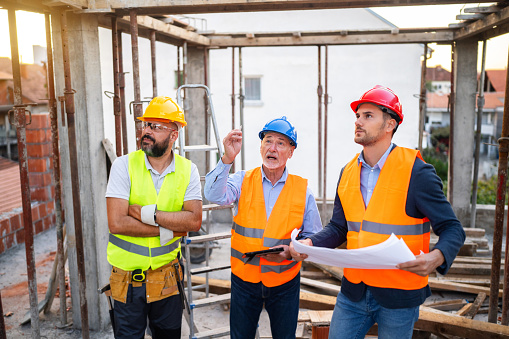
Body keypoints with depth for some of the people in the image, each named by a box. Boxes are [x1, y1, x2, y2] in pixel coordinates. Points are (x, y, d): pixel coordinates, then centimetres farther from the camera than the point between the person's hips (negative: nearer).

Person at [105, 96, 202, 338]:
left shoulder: (187, 170, -4)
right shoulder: (124, 165, -10)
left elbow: (195, 221, -14)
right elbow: (117, 223, -19)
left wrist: (149, 213, -21)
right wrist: (168, 229, -16)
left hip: (167, 275, 2)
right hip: (128, 275, -2)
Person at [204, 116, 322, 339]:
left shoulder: (302, 189, -2)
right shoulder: (243, 181, -2)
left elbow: (313, 237, 2)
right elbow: (215, 195, -21)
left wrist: (291, 251, -17)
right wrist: (227, 159, -33)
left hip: (285, 281, 0)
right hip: (244, 278, 0)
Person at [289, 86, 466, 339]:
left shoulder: (416, 172, -12)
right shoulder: (348, 172, 5)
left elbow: (452, 229, -9)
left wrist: (436, 257, -30)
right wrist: (310, 243, -9)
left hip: (398, 296, -4)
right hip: (353, 290, 4)